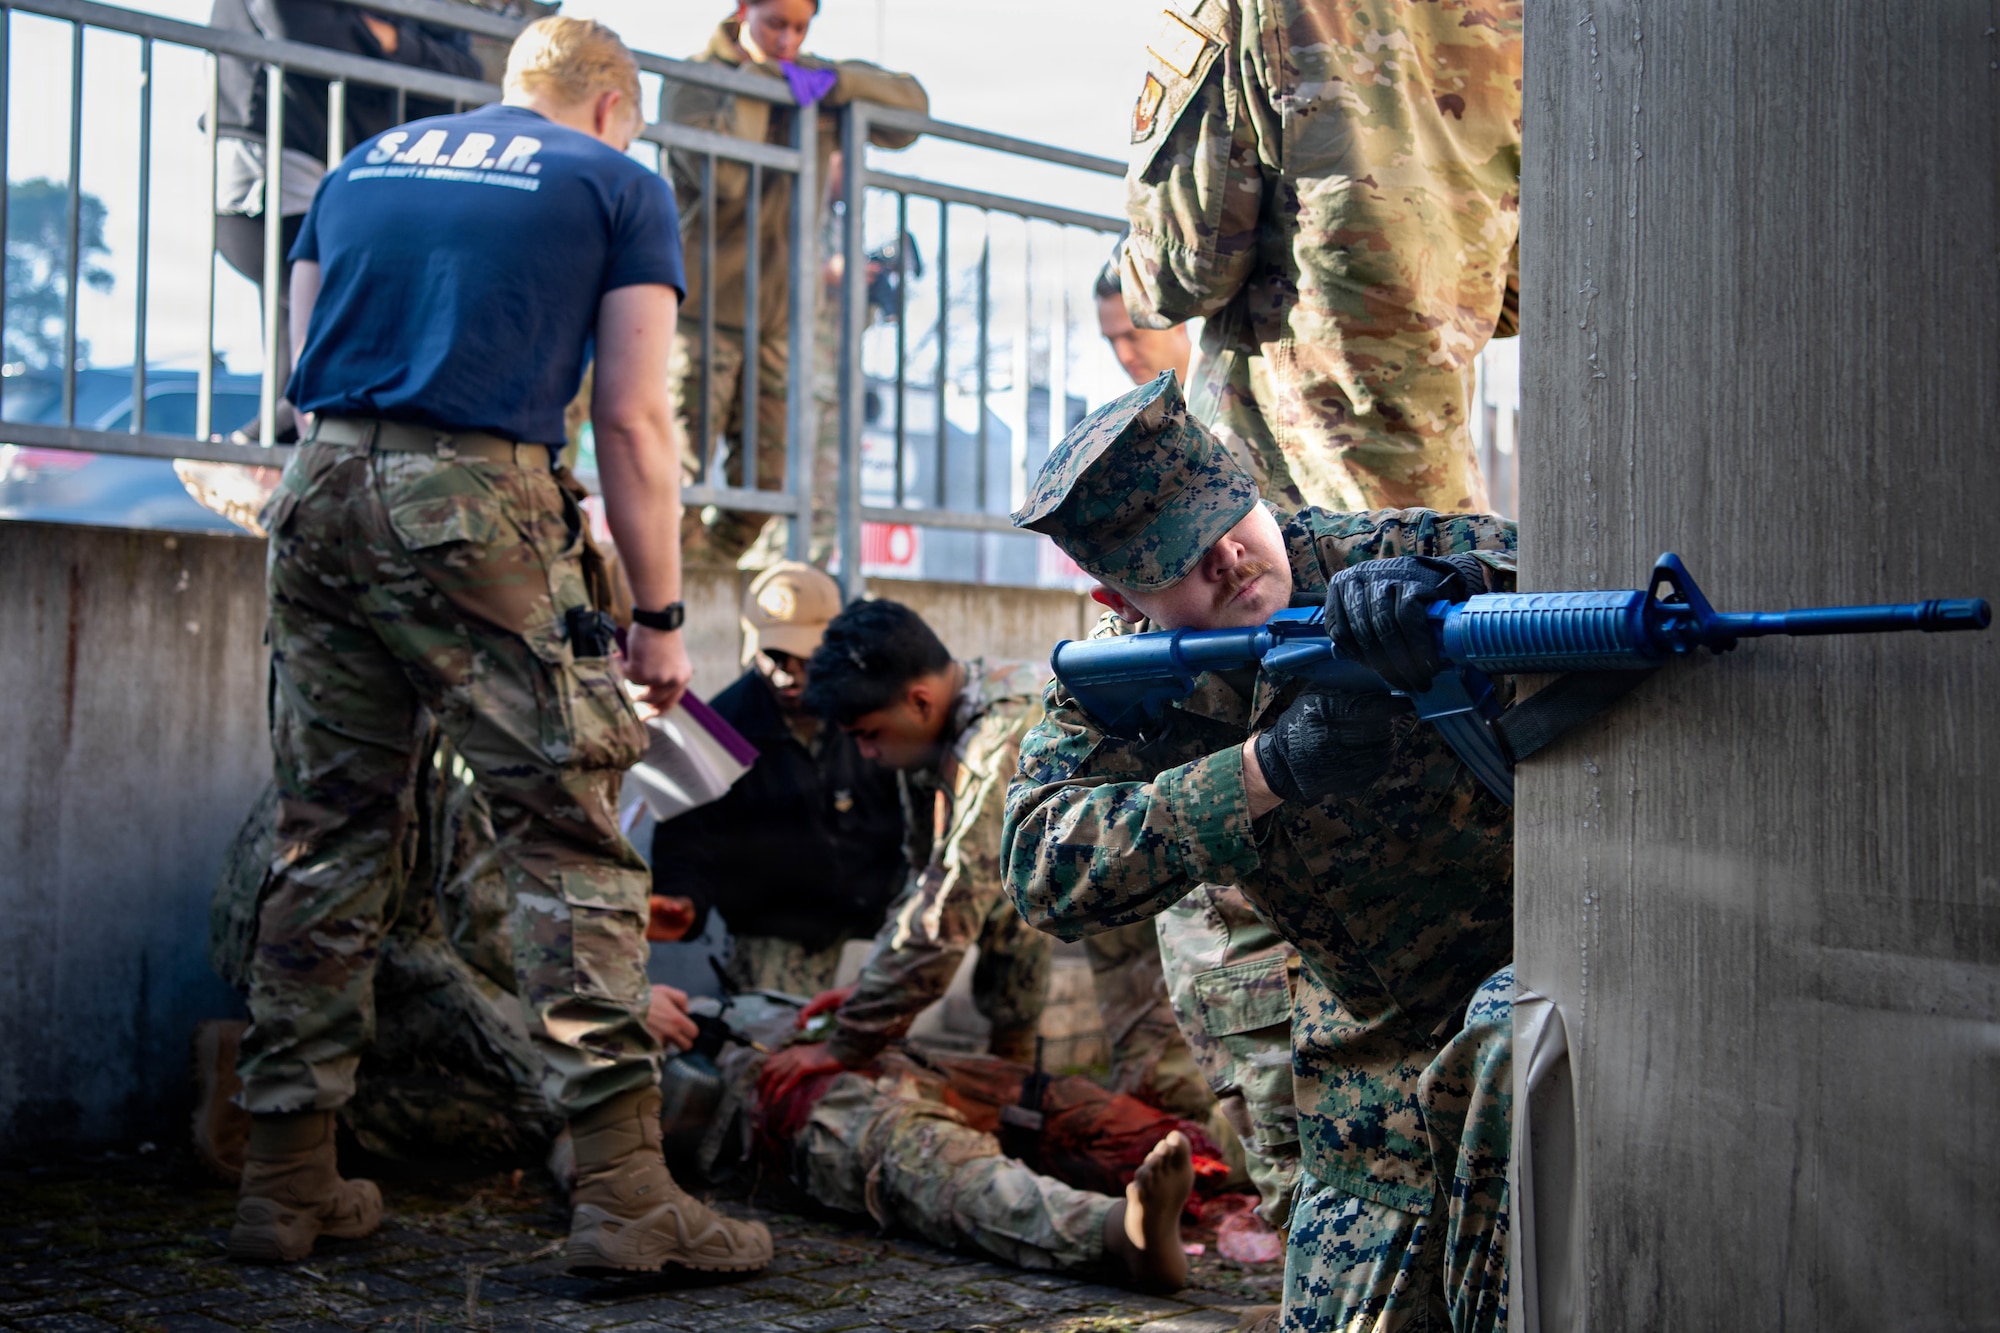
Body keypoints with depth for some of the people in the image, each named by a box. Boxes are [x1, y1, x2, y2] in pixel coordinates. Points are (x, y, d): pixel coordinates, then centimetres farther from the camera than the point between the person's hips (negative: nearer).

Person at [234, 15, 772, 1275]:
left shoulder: (364, 165, 24)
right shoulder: (619, 184, 9)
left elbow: (310, 362, 21)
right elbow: (632, 419, 0)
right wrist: (660, 617, 3)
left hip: (319, 491, 6)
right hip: (474, 501, -5)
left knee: (329, 838, 12)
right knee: (569, 838, -3)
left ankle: (289, 1179, 17)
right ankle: (623, 1188, -6)